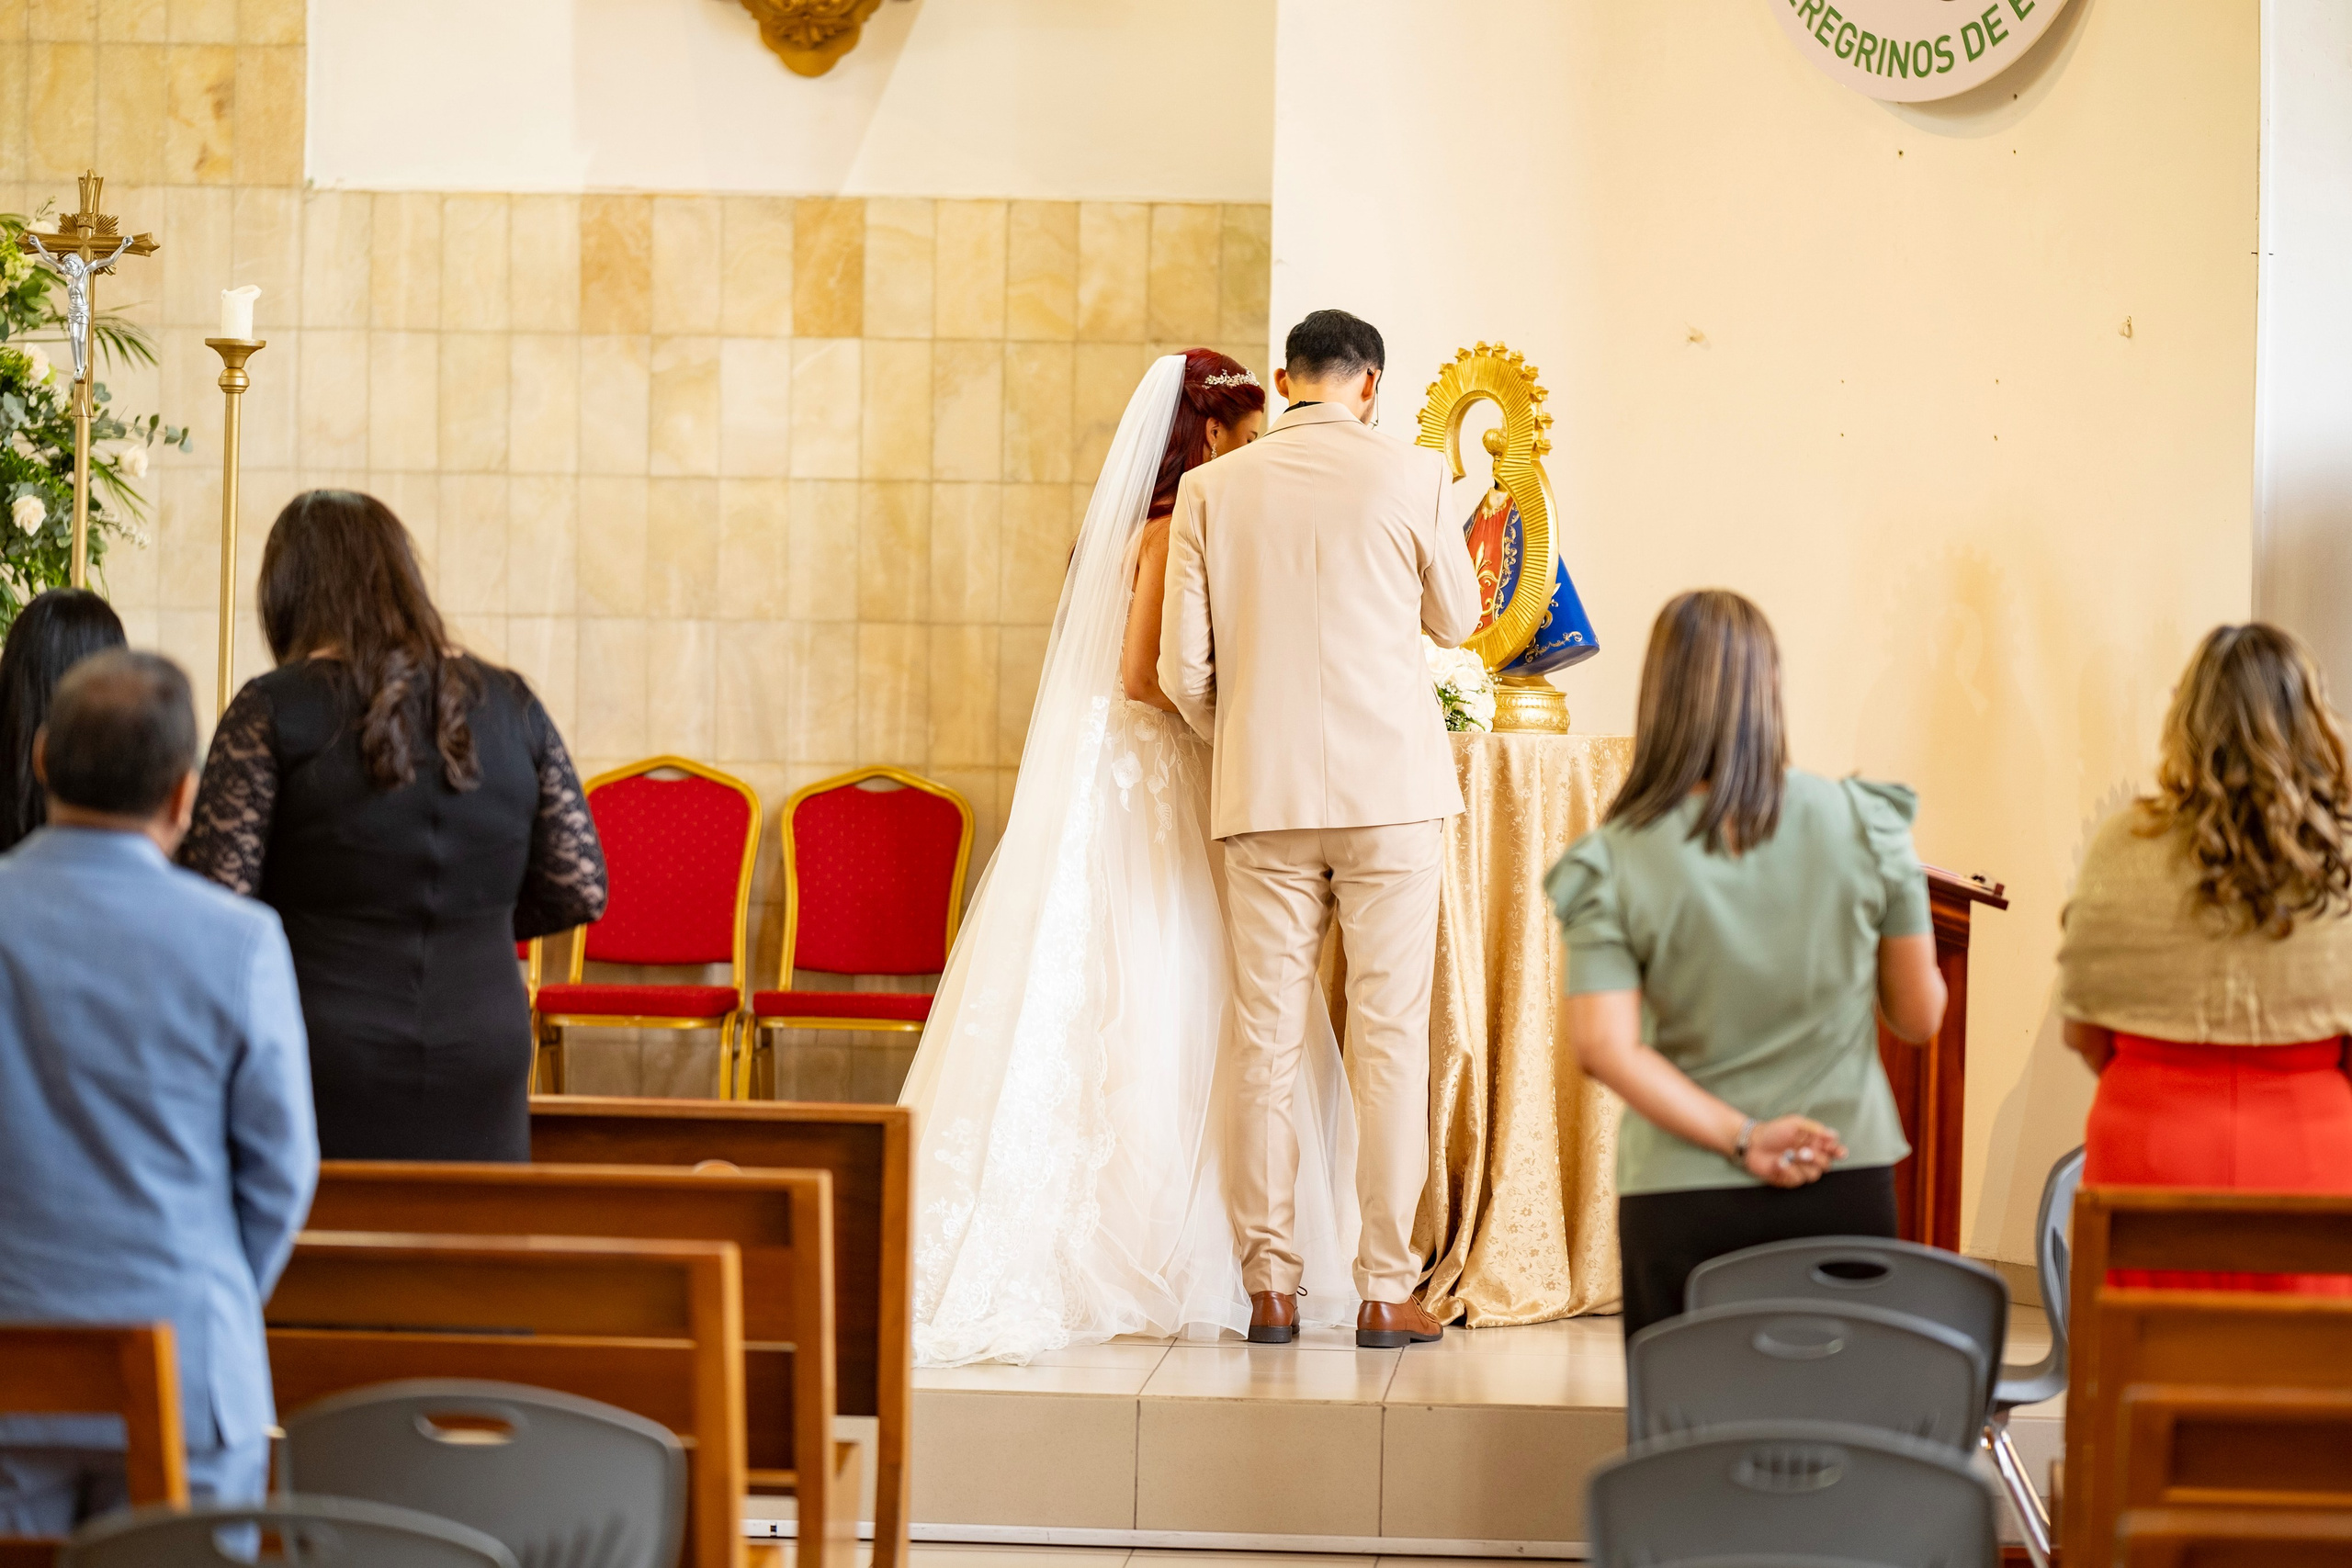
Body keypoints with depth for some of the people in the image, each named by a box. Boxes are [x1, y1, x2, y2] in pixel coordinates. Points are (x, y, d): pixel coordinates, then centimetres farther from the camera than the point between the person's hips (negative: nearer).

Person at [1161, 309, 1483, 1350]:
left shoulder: (1212, 490, 2)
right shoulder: (1407, 477, -3)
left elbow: (1183, 666, 1)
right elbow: (1457, 619, 11)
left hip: (1261, 795, 2)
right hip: (1391, 786, -2)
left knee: (1267, 1042, 6)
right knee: (1390, 1039, 2)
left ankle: (1269, 1287, 9)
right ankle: (1385, 1292, 1)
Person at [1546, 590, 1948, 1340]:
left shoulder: (1612, 863, -6)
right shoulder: (1865, 823, -3)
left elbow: (1603, 1046, -16)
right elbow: (1920, 1016, 5)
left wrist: (1739, 1137, -11)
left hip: (1681, 1200, -1)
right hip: (1846, 1186, 1)